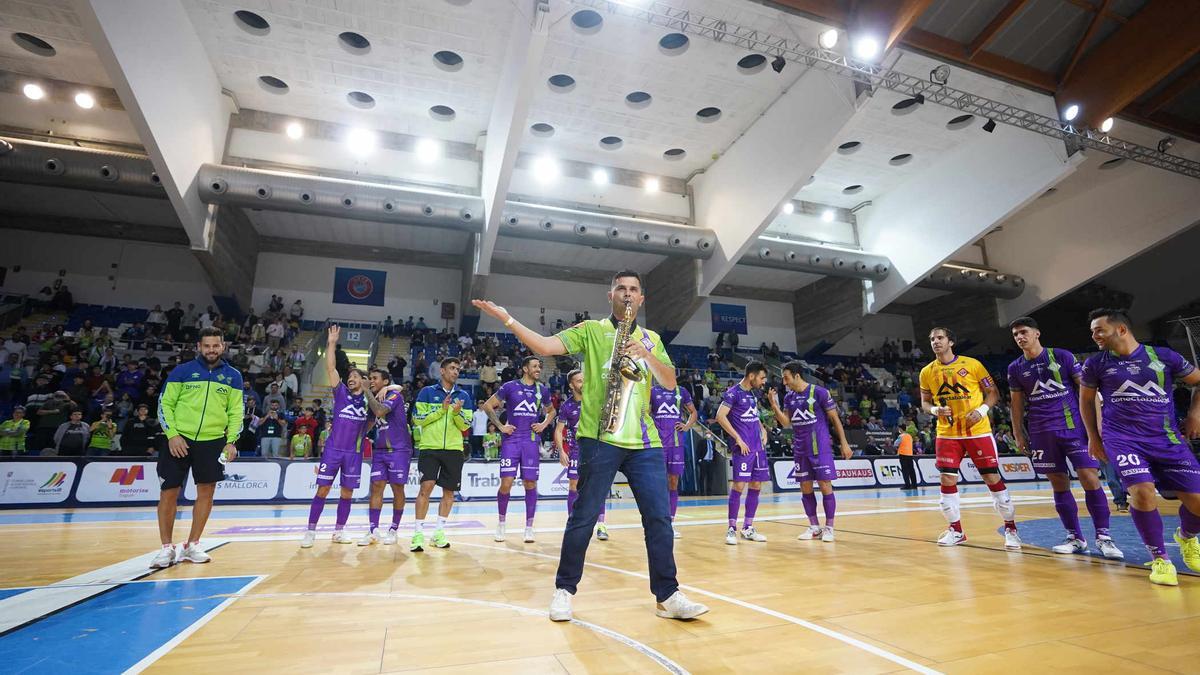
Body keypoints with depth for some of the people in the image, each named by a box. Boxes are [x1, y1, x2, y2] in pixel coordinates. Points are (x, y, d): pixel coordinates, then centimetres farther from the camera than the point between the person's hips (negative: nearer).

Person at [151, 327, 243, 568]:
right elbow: (165, 403, 2)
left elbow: (236, 412, 7)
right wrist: (172, 434, -9)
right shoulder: (182, 371, 2)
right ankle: (167, 548, 16)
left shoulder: (233, 376, 6)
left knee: (206, 492, 4)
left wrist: (231, 441, -2)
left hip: (212, 442, 1)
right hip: (179, 440, -1)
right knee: (168, 493, 1)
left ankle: (192, 546, 19)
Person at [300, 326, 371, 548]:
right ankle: (310, 531, 11)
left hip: (354, 452, 1)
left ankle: (338, 532, 19)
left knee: (347, 493, 7)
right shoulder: (341, 392, 4)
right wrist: (331, 343, -11)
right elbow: (330, 368, -5)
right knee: (322, 489, -1)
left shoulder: (369, 398, 6)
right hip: (333, 449, -1)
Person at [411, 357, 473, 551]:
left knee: (449, 491, 7)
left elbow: (465, 425, 5)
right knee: (426, 487, -10)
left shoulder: (463, 396, 8)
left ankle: (439, 532, 22)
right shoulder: (427, 392, 3)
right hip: (429, 447, -3)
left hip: (454, 449, 3)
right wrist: (441, 410, -13)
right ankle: (419, 533, 3)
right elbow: (417, 419, -3)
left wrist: (457, 413, -15)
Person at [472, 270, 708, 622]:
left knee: (659, 518, 4)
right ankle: (564, 590, 22)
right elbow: (545, 346, -8)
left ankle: (668, 596, 18)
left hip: (645, 441, 4)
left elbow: (670, 382, 7)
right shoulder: (590, 330, 4)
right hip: (600, 437, -3)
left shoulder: (652, 339, 17)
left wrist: (645, 355, -9)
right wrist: (506, 319, -18)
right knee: (584, 517, 4)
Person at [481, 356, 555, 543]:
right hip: (511, 439, -2)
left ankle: (529, 527, 14)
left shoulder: (543, 390, 10)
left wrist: (544, 424, 8)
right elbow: (488, 406, 3)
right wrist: (501, 426, -4)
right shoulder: (510, 386, 0)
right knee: (506, 483, -5)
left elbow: (551, 411, 26)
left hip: (531, 441, 3)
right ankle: (501, 523, 17)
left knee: (530, 484, 2)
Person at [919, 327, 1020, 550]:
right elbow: (925, 402, 12)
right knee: (948, 480, -1)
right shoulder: (927, 372, 3)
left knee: (993, 477, 2)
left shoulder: (972, 364, -4)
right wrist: (935, 410, -9)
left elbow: (993, 392, 1)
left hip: (978, 431, -2)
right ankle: (956, 530, 13)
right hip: (947, 434, 2)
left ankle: (1010, 529, 19)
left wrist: (982, 410, -15)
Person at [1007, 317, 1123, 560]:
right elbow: (1017, 404, 11)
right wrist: (1018, 435, 8)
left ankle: (1103, 537, 5)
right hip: (1041, 432, 2)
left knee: (1090, 479, -7)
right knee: (1059, 483, 5)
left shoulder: (1062, 356, -1)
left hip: (1074, 426, -2)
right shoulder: (1015, 368, 6)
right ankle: (1075, 538, 13)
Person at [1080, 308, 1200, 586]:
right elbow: (1086, 399, 13)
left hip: (1167, 438, 2)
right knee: (1142, 492, -22)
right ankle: (1160, 559, -2)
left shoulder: (1163, 356, 1)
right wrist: (1093, 437, 12)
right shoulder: (1095, 363, 0)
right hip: (1122, 438, -2)